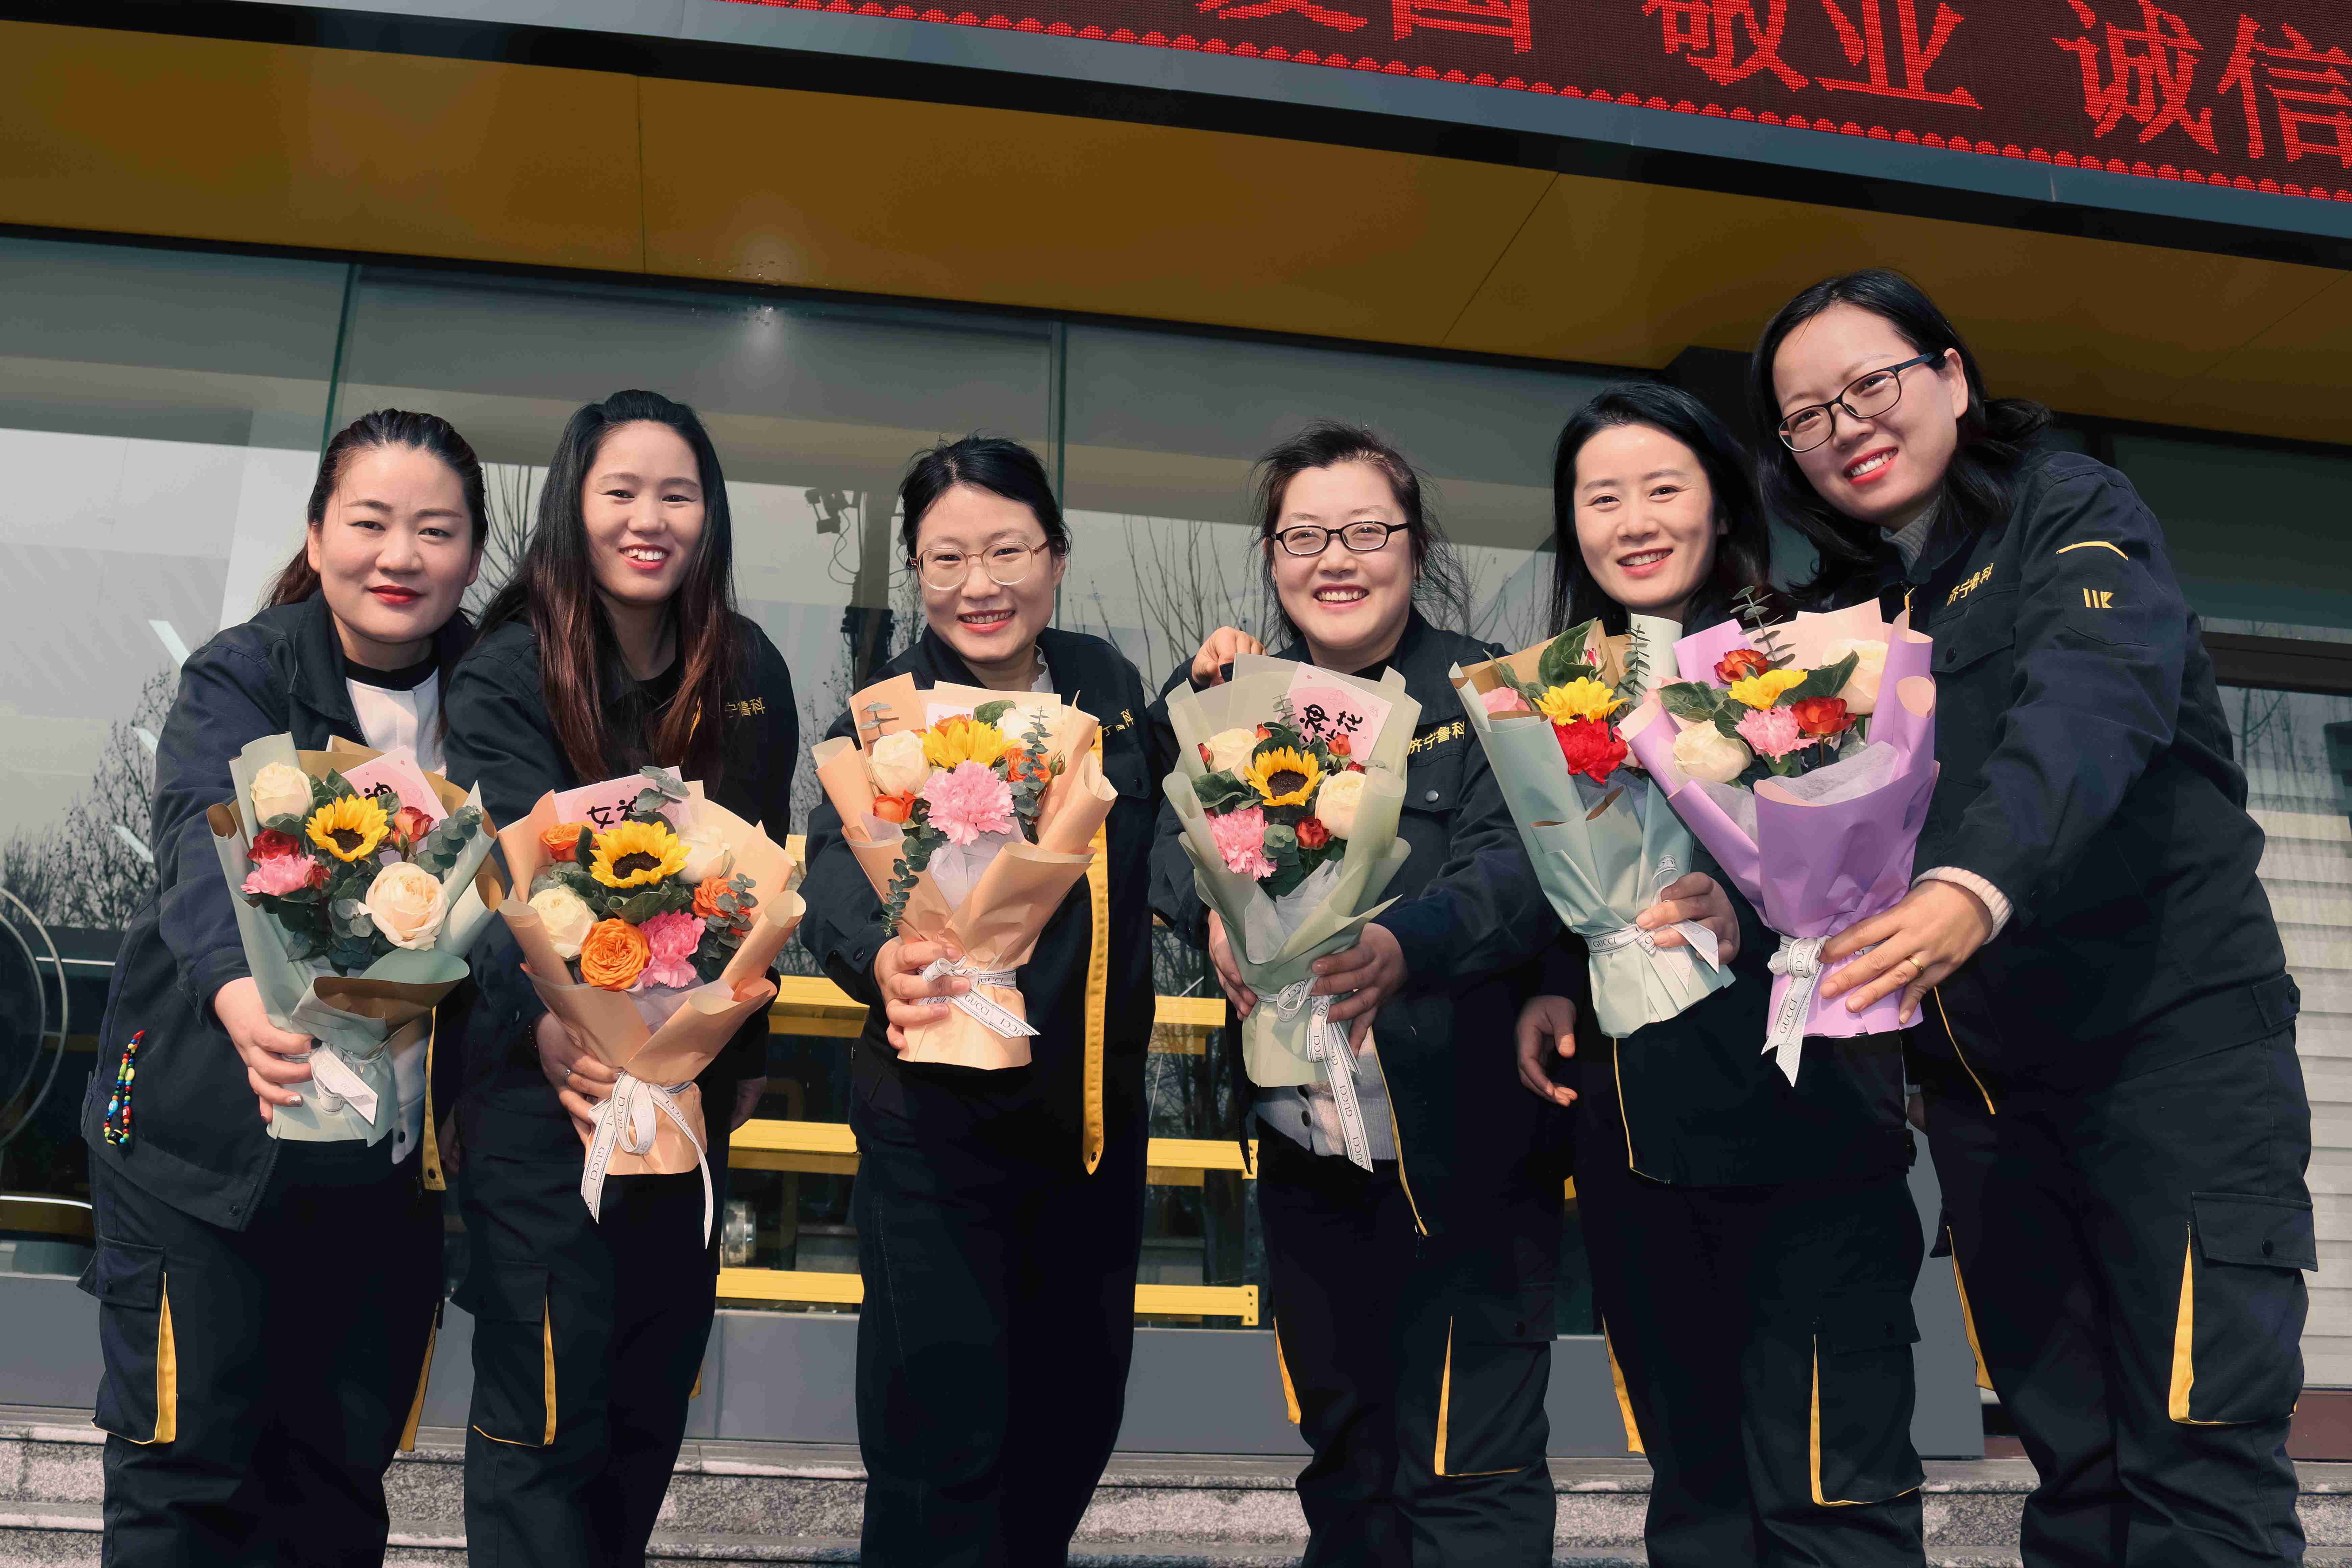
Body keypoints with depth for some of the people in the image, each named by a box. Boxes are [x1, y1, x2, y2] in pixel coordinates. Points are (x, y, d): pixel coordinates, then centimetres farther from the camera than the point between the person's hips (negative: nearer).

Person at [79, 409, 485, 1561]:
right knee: (184, 1472, 4)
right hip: (209, 1148, -3)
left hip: (391, 1158, 3)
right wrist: (242, 992, -46)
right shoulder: (241, 679, -9)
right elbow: (206, 843, -26)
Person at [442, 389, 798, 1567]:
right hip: (541, 1078, -4)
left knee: (656, 1390, 16)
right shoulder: (509, 674, -11)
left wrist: (748, 1048, 12)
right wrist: (552, 1021, -43)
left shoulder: (750, 674, 2)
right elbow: (509, 874, -25)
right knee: (547, 1409, 3)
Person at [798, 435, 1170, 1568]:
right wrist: (883, 961, -47)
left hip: (1101, 1113, 5)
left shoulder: (1107, 682, 2)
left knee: (1076, 1414, 19)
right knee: (943, 1440, -2)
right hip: (938, 1123, -5)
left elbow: (1161, 822, 14)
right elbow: (838, 867, -25)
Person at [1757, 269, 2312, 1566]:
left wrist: (1980, 886, -40)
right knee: (2074, 1461, 10)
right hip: (1981, 1069, 5)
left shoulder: (2073, 514, -3)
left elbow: (2099, 701, -22)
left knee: (2199, 1457, -9)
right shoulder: (1838, 613, 13)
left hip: (2171, 1025, -5)